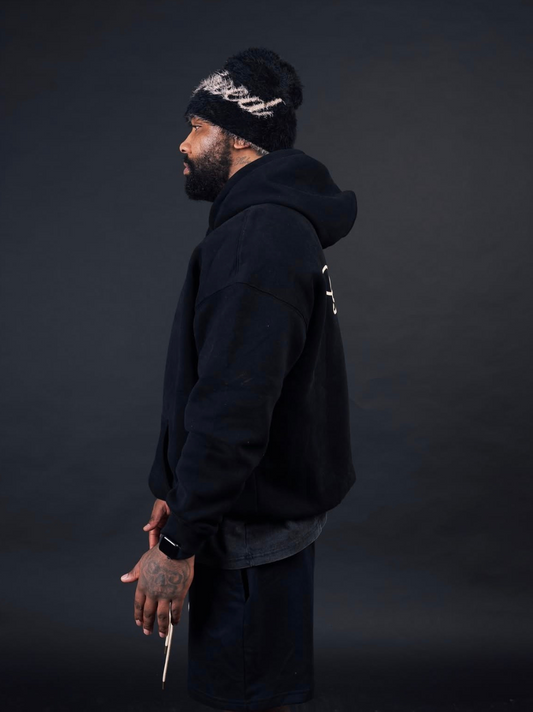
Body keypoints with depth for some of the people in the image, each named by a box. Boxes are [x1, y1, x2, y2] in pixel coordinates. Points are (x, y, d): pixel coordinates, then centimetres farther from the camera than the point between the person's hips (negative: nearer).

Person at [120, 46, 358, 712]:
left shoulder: (257, 238, -21)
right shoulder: (277, 224, 14)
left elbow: (234, 406, -28)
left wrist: (180, 543, -21)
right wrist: (176, 492, 17)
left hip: (254, 526, -10)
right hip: (268, 506, 10)